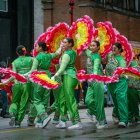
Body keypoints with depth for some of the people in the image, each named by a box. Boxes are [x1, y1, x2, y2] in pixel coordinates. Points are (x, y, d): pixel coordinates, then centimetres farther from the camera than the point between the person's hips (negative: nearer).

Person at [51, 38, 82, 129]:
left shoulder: (67, 54, -12)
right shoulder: (73, 52, 13)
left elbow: (62, 68, -18)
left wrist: (54, 76, -16)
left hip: (68, 76, -10)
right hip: (72, 75, 10)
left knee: (70, 99, -11)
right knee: (63, 98, 11)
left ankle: (77, 122, -14)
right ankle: (63, 121, 13)